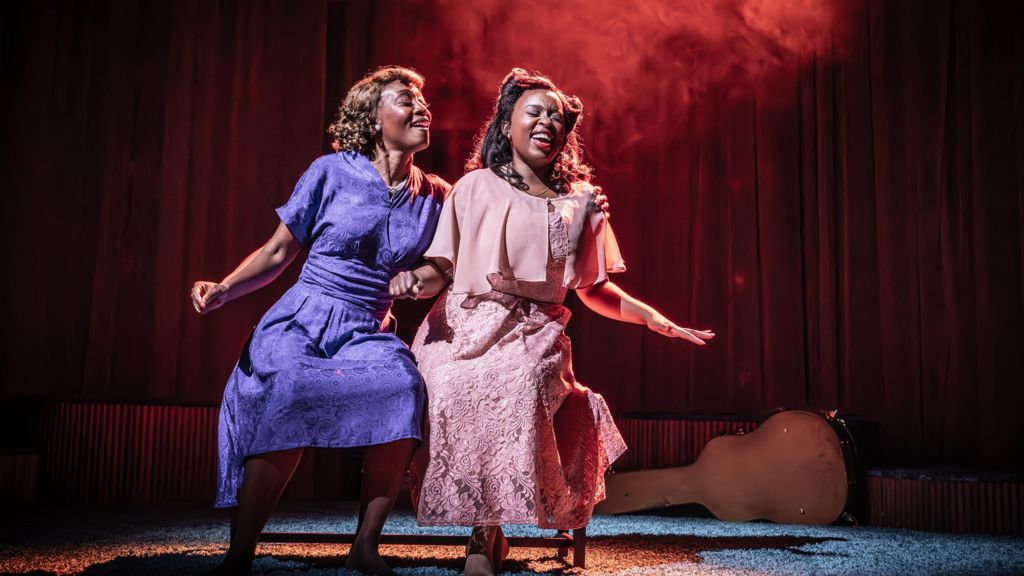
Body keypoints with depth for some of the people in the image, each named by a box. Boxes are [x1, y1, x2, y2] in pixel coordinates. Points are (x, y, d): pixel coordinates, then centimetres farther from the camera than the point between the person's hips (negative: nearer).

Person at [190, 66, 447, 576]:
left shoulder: (435, 195, 10)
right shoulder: (331, 172, 2)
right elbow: (277, 253, 5)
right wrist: (222, 290, -8)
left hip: (368, 333, 2)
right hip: (303, 320, -2)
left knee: (403, 388, -30)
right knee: (290, 395, -33)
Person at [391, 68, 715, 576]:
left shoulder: (580, 201, 16)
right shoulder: (475, 187, 13)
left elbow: (593, 289, 17)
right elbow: (441, 268, 8)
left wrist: (659, 321, 7)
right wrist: (417, 281, -15)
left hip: (534, 335, 0)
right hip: (464, 325, 0)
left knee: (516, 391, -32)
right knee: (453, 392, -31)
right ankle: (487, 534, -16)